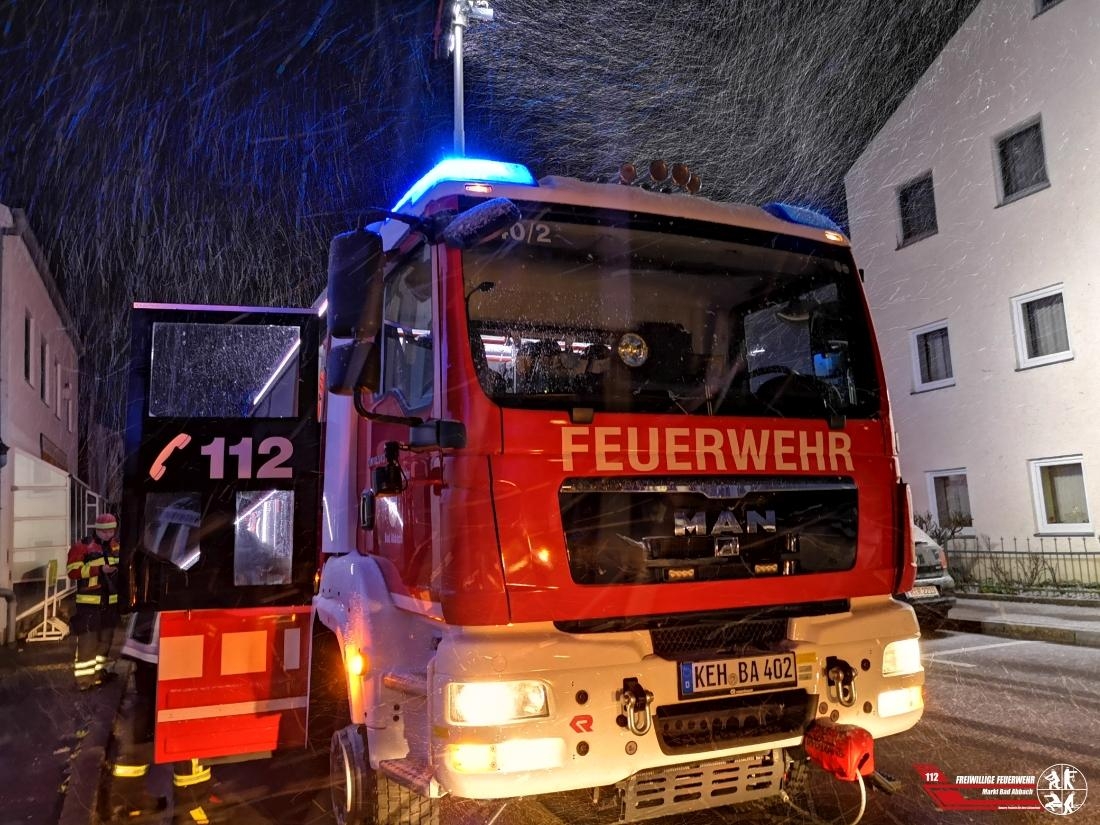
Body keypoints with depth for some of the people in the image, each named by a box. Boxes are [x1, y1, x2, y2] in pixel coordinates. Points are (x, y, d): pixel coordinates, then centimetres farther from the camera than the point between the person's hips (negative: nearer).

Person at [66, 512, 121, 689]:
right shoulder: (82, 546, -10)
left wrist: (120, 568, -3)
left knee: (105, 637, 14)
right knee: (87, 639, -5)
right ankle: (84, 677, 1)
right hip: (89, 600, -6)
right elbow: (73, 571, -14)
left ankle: (100, 671, 27)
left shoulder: (117, 546, 6)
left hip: (111, 600, 6)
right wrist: (99, 569, -22)